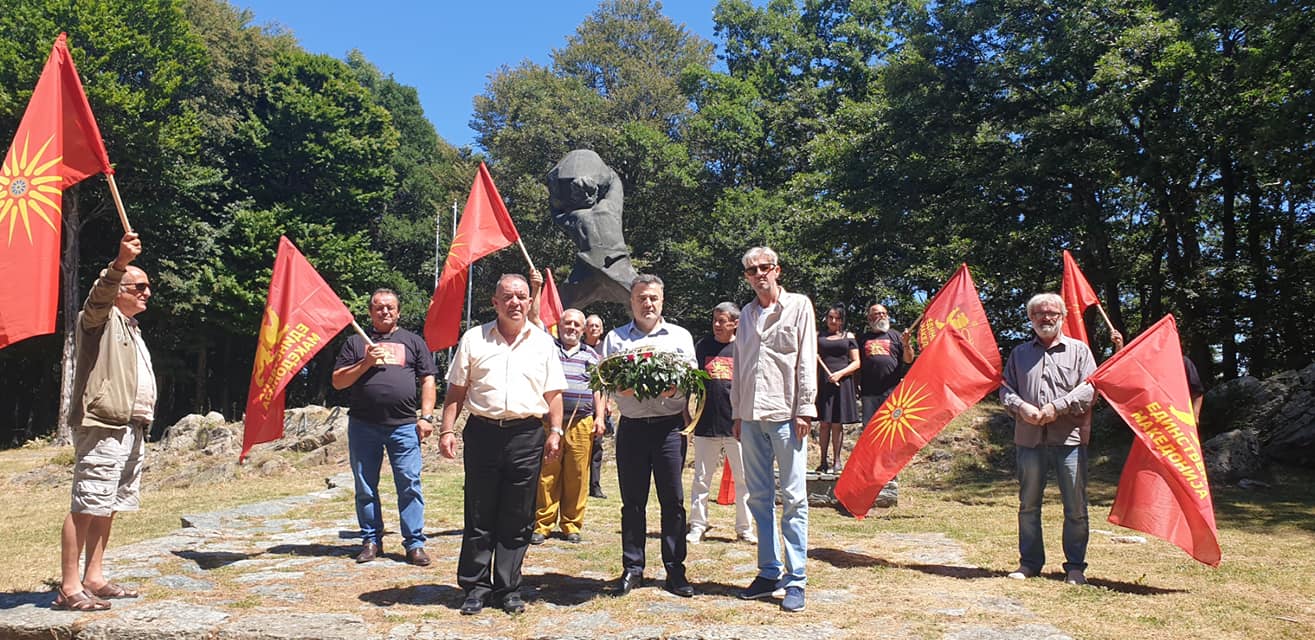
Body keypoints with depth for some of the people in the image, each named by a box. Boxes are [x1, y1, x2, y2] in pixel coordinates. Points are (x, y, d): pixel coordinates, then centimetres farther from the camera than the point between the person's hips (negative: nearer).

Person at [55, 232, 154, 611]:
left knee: (108, 507, 11)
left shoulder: (131, 328, 25)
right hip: (102, 428, -9)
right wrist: (120, 262, -41)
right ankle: (69, 588, -9)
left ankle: (94, 579, 17)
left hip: (130, 429, 9)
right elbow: (99, 295, -26)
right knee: (86, 506, -10)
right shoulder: (100, 318, -2)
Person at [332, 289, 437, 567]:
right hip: (363, 426, 1)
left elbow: (428, 380, 10)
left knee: (410, 485, -4)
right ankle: (371, 540, 21)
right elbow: (338, 382, 8)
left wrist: (426, 416, -1)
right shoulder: (356, 342, 14)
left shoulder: (413, 341, 13)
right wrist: (365, 363, -6)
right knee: (365, 488, 8)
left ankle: (415, 543, 2)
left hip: (404, 426, -1)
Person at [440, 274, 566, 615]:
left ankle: (508, 589, 17)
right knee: (479, 517, 5)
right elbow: (456, 390, 7)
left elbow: (553, 393, 10)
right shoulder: (474, 338, 8)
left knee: (517, 519, 6)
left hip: (527, 436, 1)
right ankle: (475, 587, 17)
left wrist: (555, 431, 0)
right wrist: (447, 430, -1)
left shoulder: (543, 342, 10)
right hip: (482, 433, 0)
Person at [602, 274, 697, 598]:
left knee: (673, 500, 1)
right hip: (632, 426, 1)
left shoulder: (680, 336, 12)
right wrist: (623, 386, -16)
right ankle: (632, 568, 15)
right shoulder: (615, 337, 14)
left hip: (669, 426, -1)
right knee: (632, 501, 5)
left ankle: (675, 571, 9)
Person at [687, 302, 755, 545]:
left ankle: (744, 528, 16)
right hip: (706, 423, 1)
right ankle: (697, 525, 18)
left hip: (738, 424, -1)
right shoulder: (702, 347, 7)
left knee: (744, 479, 4)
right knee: (701, 478, 7)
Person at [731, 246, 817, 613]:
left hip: (786, 414, -5)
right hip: (752, 417, 5)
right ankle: (770, 572, 18)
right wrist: (737, 412, 14)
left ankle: (795, 580, 2)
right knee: (759, 497, 8)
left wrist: (804, 410, -8)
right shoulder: (746, 314, 16)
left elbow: (806, 361, -3)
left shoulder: (799, 306, 2)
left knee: (793, 498, -4)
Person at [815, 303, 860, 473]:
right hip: (823, 383, 1)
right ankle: (824, 461, 6)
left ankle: (837, 461, 10)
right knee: (824, 423, 0)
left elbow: (856, 363, 4)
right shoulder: (818, 336, 13)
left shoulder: (848, 337, 10)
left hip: (841, 383, -1)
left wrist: (840, 373, -11)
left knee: (837, 424, 2)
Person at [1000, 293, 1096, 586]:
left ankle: (1075, 566, 11)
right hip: (1029, 438, 3)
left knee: (1075, 506, -1)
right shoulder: (1020, 353, 16)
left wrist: (1057, 407, -12)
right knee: (1028, 504, 7)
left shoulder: (1079, 350, 8)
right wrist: (1020, 407, -9)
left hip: (1069, 438, -2)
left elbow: (1090, 388, -2)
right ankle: (1030, 562, 18)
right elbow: (1006, 387, 11)